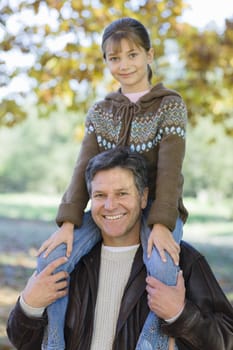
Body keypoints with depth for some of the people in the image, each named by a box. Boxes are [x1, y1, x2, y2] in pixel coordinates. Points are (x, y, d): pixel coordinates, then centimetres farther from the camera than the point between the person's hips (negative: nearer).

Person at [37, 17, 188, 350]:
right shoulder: (100, 111, 8)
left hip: (157, 206, -3)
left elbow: (170, 167, -14)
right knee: (52, 259, -22)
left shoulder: (170, 104, -3)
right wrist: (68, 221, -17)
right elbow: (85, 166, -2)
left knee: (162, 266, -37)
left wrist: (161, 224, -27)